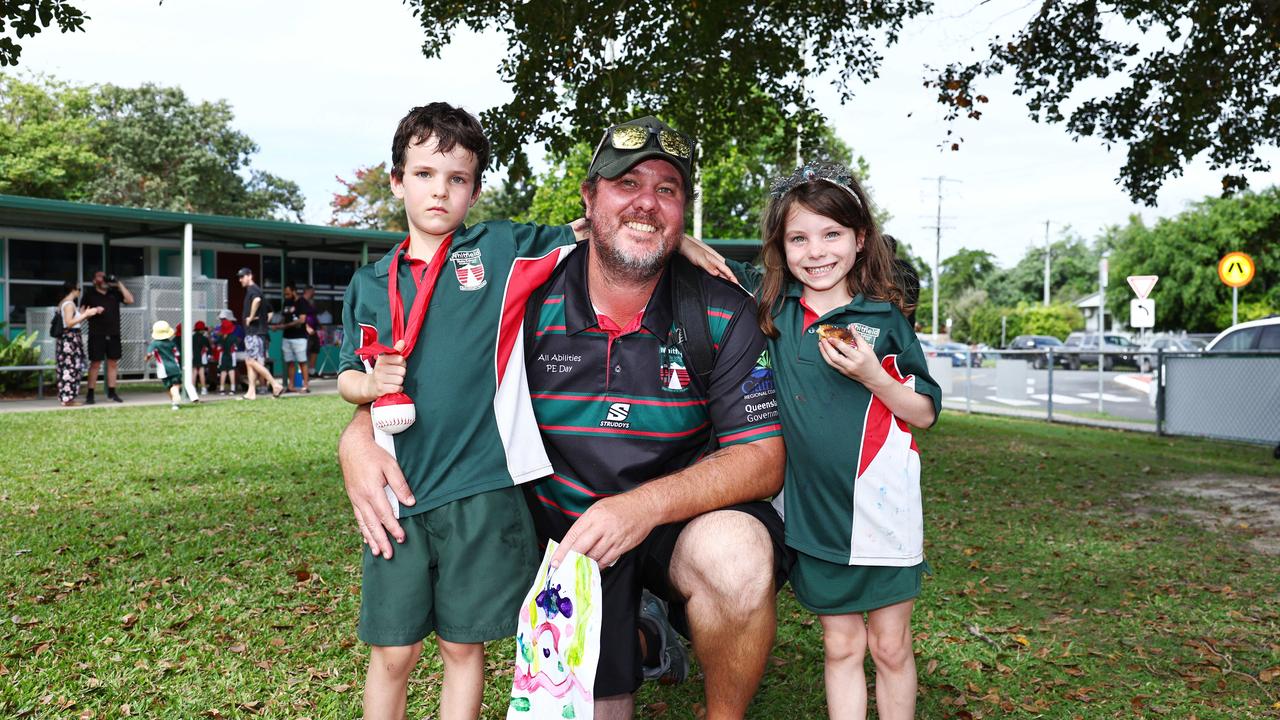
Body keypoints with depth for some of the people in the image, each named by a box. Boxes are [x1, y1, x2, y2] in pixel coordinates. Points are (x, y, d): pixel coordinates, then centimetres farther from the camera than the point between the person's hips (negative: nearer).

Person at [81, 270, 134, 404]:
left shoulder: (114, 293, 13)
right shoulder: (90, 295, 5)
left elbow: (130, 300, 2)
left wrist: (119, 284, -1)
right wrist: (94, 311, -15)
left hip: (113, 334, 3)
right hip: (97, 334, -3)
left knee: (113, 363, 5)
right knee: (95, 363, -4)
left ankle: (112, 392, 13)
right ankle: (90, 394, 0)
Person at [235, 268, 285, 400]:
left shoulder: (252, 289, -8)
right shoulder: (257, 290, 21)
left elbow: (257, 300, -33)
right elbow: (270, 311, 28)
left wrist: (251, 317, -24)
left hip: (254, 332, -10)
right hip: (253, 332, 10)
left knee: (252, 361, -11)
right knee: (249, 362, 9)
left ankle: (276, 385, -12)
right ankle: (251, 392, 8)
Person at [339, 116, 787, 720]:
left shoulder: (723, 314, -13)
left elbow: (762, 458, -16)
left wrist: (647, 504, -32)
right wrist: (359, 437, -18)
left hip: (687, 517, -1)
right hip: (571, 534, 2)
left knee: (734, 556, -35)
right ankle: (641, 640, 37)